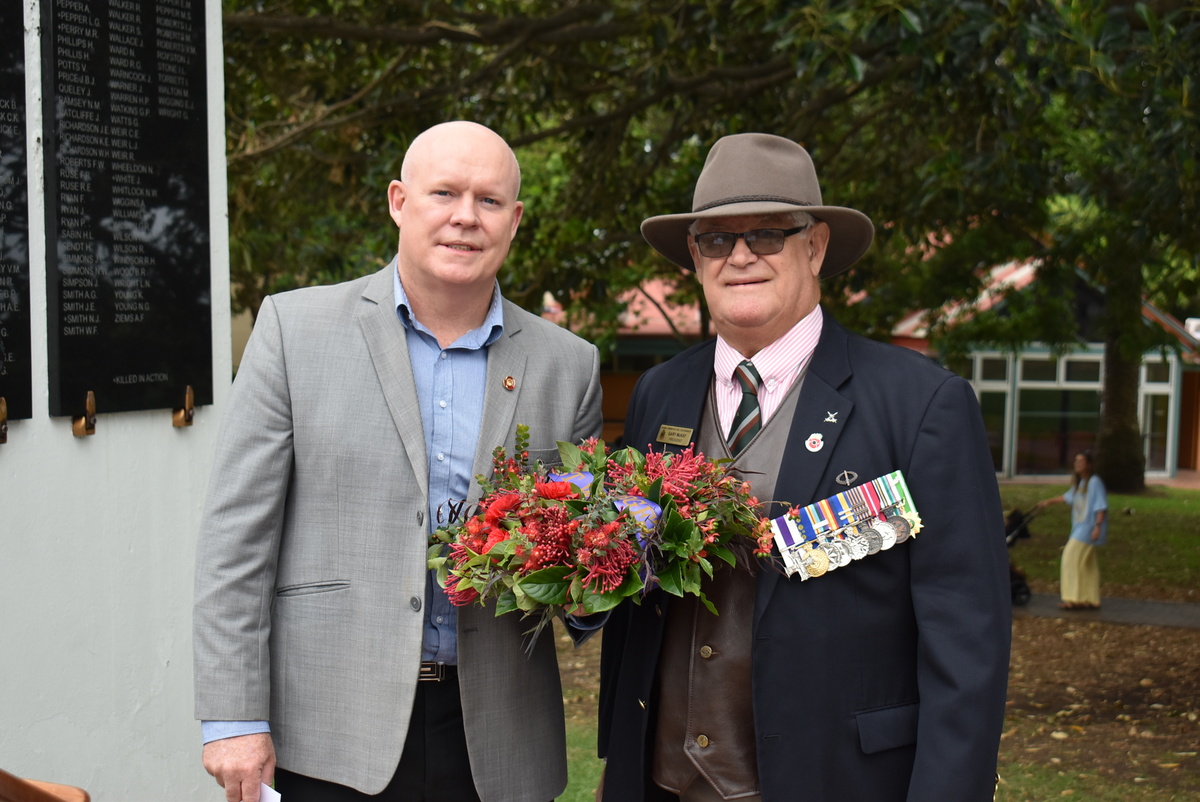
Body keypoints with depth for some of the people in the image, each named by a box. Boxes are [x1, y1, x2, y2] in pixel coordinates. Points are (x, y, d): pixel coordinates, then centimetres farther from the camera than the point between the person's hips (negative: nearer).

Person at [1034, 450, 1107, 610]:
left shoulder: (1094, 482, -13)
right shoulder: (1079, 482, 13)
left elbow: (1101, 507, -16)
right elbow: (1068, 497, 27)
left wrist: (1097, 526, -22)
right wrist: (1048, 502, 32)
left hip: (1088, 529, -9)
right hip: (1080, 528, 9)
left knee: (1072, 558, -11)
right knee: (1087, 565, 10)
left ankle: (1074, 598, -9)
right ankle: (1091, 601, 16)